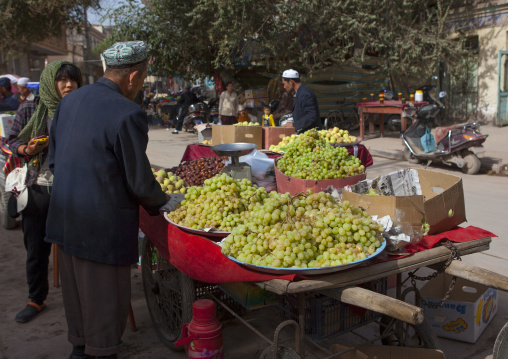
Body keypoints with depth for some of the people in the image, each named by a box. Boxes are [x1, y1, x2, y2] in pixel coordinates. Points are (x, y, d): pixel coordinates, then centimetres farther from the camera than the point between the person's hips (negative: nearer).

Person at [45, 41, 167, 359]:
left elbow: (54, 159, 12)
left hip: (65, 219, 8)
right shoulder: (128, 115, -20)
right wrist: (164, 204, 3)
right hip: (103, 225, -8)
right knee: (107, 298, 11)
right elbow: (140, 183, -15)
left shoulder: (70, 100, 4)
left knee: (76, 292, 24)